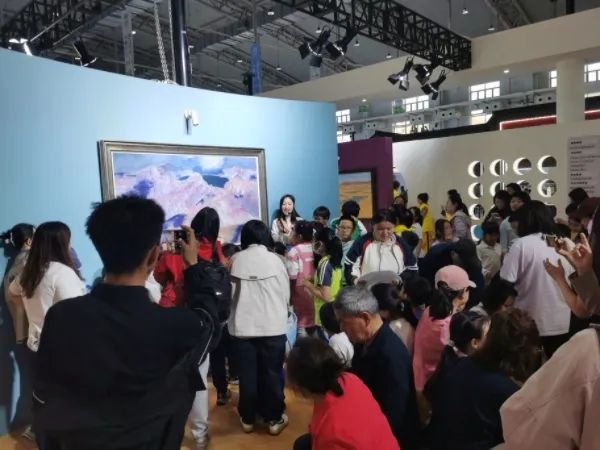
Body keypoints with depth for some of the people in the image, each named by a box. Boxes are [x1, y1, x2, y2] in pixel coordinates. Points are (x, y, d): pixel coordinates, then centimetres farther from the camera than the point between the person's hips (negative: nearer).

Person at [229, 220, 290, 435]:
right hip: (273, 326, -1)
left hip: (242, 326, 1)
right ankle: (274, 419, 20)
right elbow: (286, 294, 2)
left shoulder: (236, 260, -3)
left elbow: (229, 292, 3)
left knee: (247, 374, 12)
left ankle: (248, 418, 25)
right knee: (272, 373, 10)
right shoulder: (275, 259, -4)